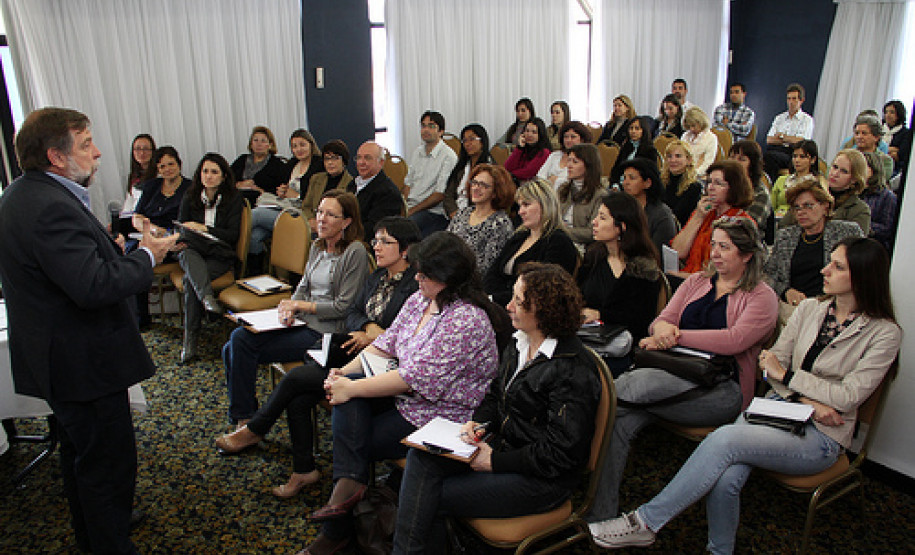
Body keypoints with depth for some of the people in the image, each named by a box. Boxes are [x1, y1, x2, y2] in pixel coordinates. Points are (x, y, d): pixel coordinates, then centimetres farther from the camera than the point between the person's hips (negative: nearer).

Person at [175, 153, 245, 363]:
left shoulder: (234, 199, 6)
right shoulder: (190, 198, 15)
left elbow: (233, 235, -2)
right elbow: (180, 227, 15)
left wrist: (204, 228, -12)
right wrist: (181, 241, -8)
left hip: (220, 254, -3)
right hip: (192, 251, 3)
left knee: (190, 279, -31)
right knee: (190, 257, -36)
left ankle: (190, 340, -33)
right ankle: (207, 297, -59)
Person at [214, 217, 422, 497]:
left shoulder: (417, 286, -12)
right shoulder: (377, 276, 15)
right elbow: (352, 312, 12)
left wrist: (373, 338, -16)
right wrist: (369, 327, -9)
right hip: (349, 351, 8)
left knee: (296, 377, -14)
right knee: (297, 399, -12)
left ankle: (254, 430, 12)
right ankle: (304, 470, 4)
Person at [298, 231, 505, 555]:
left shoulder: (467, 320, -25)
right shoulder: (420, 299, 3)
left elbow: (415, 379, -27)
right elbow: (386, 344, 10)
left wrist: (351, 388, -21)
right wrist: (344, 372, -5)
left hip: (439, 416, -8)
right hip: (404, 396, 8)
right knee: (350, 387, -15)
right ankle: (349, 481, -21)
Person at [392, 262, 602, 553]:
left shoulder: (573, 370, -23)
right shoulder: (519, 343, 4)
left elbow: (561, 453, -22)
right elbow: (496, 394, 17)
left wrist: (496, 462, -18)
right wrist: (477, 421, -4)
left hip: (542, 479, -8)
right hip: (501, 444, 8)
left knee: (432, 498, -14)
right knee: (421, 457, -11)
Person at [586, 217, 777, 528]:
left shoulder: (762, 297, 4)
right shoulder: (696, 282, 21)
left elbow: (734, 340, -13)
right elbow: (663, 319, 13)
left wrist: (677, 334, -13)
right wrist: (662, 328, -12)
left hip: (722, 389, -4)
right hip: (676, 378, 4)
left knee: (641, 381, -34)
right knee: (615, 421, -25)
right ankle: (599, 517, -24)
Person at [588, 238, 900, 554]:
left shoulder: (885, 333, -3)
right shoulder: (809, 309, 10)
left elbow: (848, 397, -11)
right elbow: (772, 364, 8)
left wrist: (786, 375, -8)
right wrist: (809, 401, -9)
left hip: (822, 436, -4)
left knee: (724, 439, -31)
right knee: (725, 477, -28)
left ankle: (646, 522, -22)